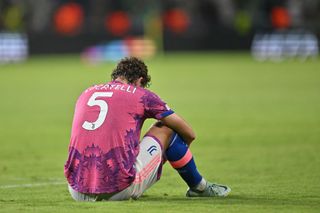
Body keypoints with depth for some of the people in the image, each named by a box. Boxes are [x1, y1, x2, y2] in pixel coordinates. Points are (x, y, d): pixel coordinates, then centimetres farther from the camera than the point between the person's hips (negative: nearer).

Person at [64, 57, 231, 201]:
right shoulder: (141, 95, 6)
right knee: (165, 128, 17)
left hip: (79, 193, 4)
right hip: (120, 190, -4)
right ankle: (198, 186, 34)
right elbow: (189, 134, 16)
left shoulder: (86, 94, 18)